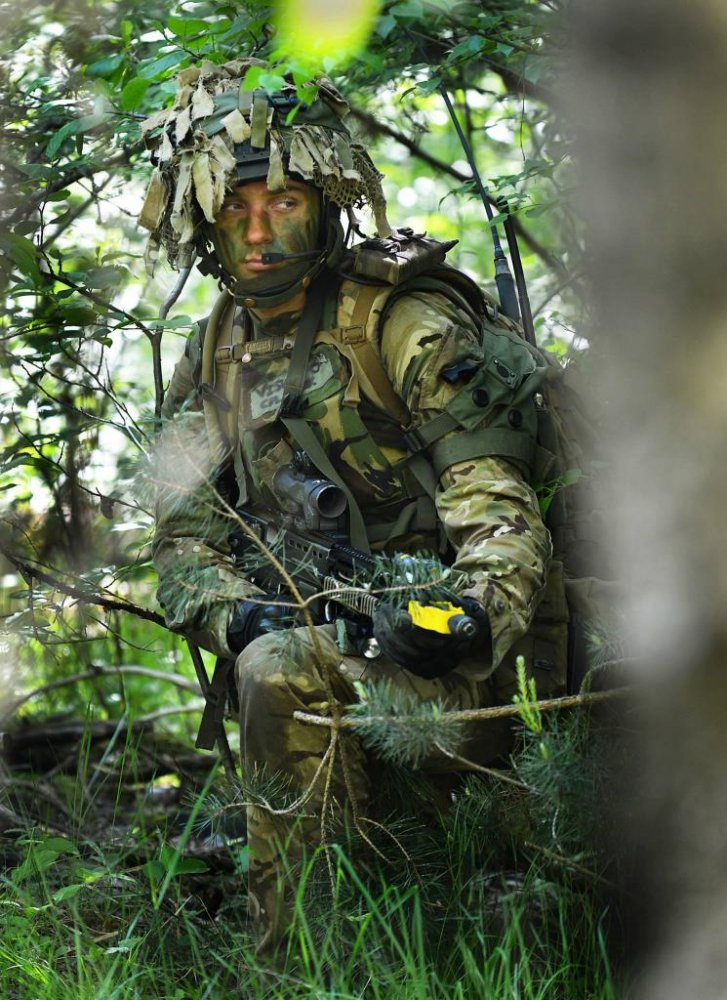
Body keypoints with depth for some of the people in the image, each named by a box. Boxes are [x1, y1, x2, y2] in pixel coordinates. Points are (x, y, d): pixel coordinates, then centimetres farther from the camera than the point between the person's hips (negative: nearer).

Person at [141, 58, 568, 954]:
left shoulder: (405, 322, -8)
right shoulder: (208, 365, 11)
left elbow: (496, 503, -16)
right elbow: (184, 542, 8)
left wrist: (474, 614, -37)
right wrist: (234, 611, -15)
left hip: (472, 672, -6)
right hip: (339, 649, 6)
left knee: (286, 671, -30)